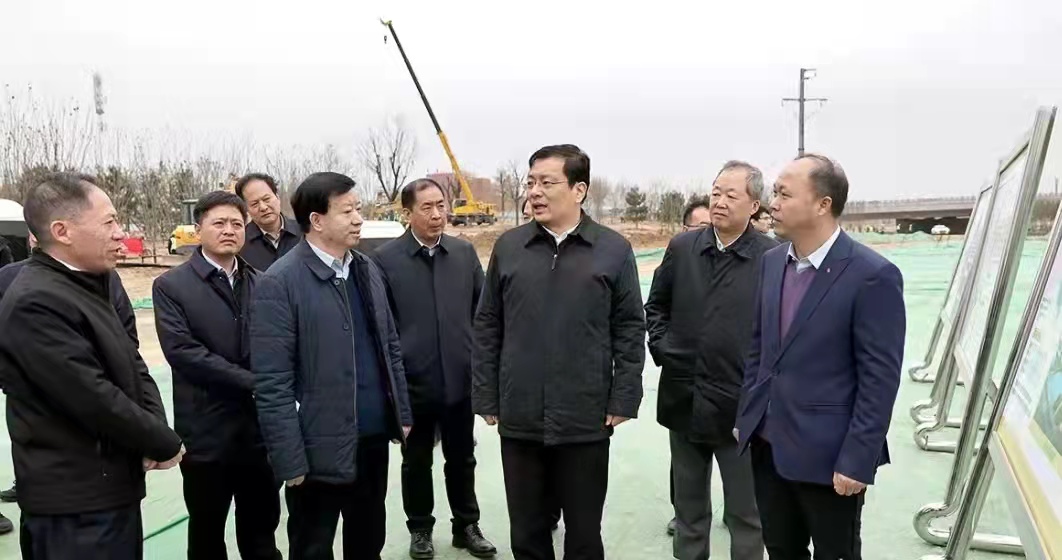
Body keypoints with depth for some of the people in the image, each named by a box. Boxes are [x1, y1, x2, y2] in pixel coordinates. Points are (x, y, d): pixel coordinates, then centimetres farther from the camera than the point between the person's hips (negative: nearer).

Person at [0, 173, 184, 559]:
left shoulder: (88, 286, 9)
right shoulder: (35, 302, -22)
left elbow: (131, 366, 10)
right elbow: (95, 398, -24)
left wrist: (156, 429, -7)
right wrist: (166, 444, -12)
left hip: (112, 488, 9)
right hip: (75, 504, -9)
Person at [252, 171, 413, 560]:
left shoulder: (367, 270, 7)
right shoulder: (278, 283, -14)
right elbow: (272, 383, -15)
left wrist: (402, 413, 12)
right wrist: (290, 460, -15)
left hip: (374, 438, 6)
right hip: (320, 449, -5)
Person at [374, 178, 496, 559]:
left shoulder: (464, 252, 2)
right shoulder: (386, 259, -7)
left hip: (460, 378, 3)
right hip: (413, 382, -2)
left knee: (462, 458, 15)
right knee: (416, 462, 14)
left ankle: (466, 525, 33)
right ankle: (420, 529, 32)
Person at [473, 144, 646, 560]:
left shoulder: (613, 249, -2)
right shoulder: (508, 246, 3)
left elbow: (630, 329, 0)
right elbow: (487, 328, 5)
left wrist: (623, 401, -4)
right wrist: (486, 399, 3)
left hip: (587, 421, -1)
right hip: (519, 420, 2)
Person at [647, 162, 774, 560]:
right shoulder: (681, 247, 4)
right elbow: (656, 304, 16)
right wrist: (660, 344, 3)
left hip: (740, 407, -4)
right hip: (684, 401, 4)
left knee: (746, 513, 12)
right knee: (687, 505, 20)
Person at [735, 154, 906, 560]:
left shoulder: (872, 275, -16)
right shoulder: (771, 262, 5)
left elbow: (880, 378, -16)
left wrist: (857, 461, -16)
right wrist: (746, 417, 11)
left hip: (829, 454, -6)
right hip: (768, 444, 6)